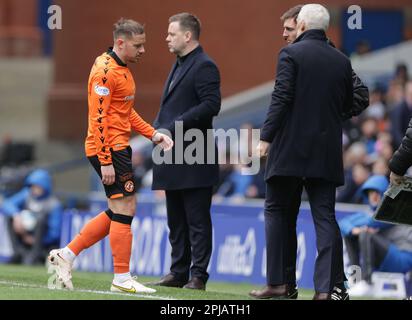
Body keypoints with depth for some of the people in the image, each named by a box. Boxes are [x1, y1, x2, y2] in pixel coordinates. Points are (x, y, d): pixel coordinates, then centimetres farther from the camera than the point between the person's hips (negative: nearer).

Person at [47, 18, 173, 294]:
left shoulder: (123, 69, 16)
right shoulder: (106, 71, -16)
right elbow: (98, 118, -19)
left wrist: (153, 134, 12)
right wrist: (106, 162, -21)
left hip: (119, 148, 10)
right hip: (109, 149, -10)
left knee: (118, 213, 13)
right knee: (124, 210, -6)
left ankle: (66, 254, 17)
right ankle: (122, 279, 0)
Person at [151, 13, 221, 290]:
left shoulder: (204, 66, -10)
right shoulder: (179, 66, 20)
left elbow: (211, 105, -20)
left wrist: (174, 126, -20)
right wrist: (160, 128, 9)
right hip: (175, 157, 10)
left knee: (197, 221, -5)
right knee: (176, 221, 12)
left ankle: (198, 276, -3)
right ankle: (178, 273, 17)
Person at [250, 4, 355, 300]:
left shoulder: (291, 54, -7)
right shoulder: (342, 61, 7)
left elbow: (282, 98, -14)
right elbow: (348, 104, 14)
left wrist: (266, 137, -11)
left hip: (290, 149, -4)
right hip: (327, 152, 4)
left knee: (279, 213, 9)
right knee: (325, 217, 1)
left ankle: (281, 283, 7)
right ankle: (330, 286, -9)